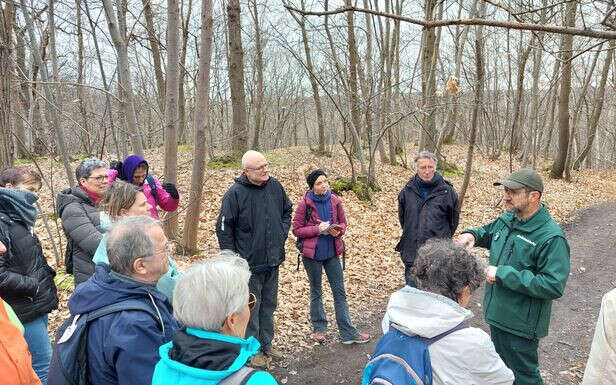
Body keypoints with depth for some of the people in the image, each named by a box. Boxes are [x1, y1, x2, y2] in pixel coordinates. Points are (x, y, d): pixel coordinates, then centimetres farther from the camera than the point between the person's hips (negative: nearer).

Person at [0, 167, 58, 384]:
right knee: (44, 363, -1)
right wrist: (35, 286, -18)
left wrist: (47, 276, 11)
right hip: (24, 309, -9)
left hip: (39, 304, 9)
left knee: (41, 361, 19)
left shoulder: (20, 218, 11)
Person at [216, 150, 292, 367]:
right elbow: (223, 229, -11)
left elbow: (287, 211, 18)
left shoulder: (275, 186, 1)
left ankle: (266, 344, 35)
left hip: (273, 261, 6)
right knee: (251, 308, 7)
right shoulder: (235, 194, -16)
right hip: (249, 263, -5)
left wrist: (282, 232, 5)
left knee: (269, 305, 18)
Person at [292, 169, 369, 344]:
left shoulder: (335, 200, -1)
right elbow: (297, 229, -9)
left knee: (340, 292, 6)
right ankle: (319, 328, 31)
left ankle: (348, 333, 14)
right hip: (312, 253, -3)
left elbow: (343, 223, 9)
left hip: (332, 252, 3)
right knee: (316, 292, 13)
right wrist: (318, 229, -20)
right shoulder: (305, 203, -11)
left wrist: (338, 230, -13)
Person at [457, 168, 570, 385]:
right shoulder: (507, 220, 0)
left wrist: (503, 274, -29)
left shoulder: (551, 238, -25)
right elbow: (488, 232, 22)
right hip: (497, 315, 8)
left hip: (520, 326, -8)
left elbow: (554, 286, -29)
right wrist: (472, 235, -3)